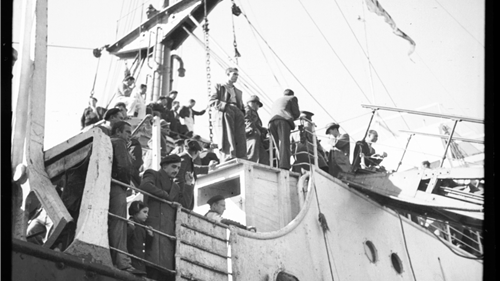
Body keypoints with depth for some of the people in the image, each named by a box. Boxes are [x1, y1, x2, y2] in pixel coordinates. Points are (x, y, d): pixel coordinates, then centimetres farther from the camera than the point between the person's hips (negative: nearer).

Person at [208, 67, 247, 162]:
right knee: (227, 141, -21)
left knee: (240, 142, -13)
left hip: (238, 115, 5)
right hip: (223, 114, -5)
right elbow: (211, 101, 5)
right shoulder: (219, 87, 19)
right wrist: (225, 106, -12)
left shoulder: (238, 92, 36)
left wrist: (242, 113, 6)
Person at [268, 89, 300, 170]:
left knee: (278, 147, 0)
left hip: (272, 122, 5)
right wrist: (292, 118, 32)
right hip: (283, 121, -5)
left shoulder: (276, 101, 40)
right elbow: (296, 113, 12)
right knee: (284, 144, -20)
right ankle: (284, 166, -38)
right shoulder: (292, 98, 23)